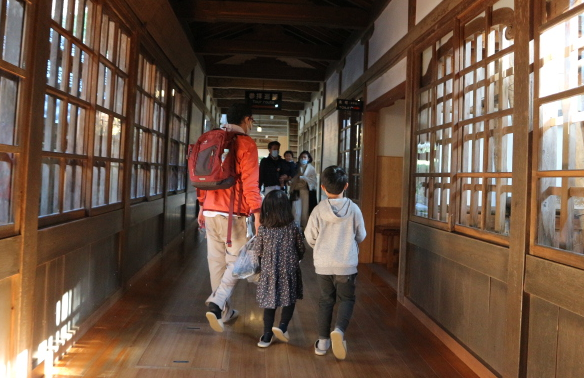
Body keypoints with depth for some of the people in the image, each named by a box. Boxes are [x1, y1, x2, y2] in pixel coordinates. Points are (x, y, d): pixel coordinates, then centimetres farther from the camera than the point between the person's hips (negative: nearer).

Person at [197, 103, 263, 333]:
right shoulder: (246, 144, -5)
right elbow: (250, 182, -12)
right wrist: (257, 213, -10)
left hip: (211, 211, 6)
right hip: (233, 213, -6)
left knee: (216, 260, 10)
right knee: (236, 261, 3)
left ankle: (224, 311, 19)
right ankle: (217, 303, -15)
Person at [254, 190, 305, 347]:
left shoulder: (262, 230, -10)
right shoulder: (293, 228, -10)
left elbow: (258, 252, -2)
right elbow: (301, 249, 1)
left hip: (269, 272, 1)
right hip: (290, 271, 0)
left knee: (270, 302, 12)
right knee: (290, 300, 16)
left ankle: (267, 336, 17)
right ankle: (283, 326, -1)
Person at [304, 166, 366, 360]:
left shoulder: (319, 209, -9)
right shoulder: (353, 209, -8)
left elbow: (310, 237, -2)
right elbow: (361, 236, 3)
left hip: (323, 264, 1)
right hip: (347, 264, -1)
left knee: (326, 300, 15)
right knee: (347, 299, 14)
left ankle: (323, 341, 20)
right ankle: (339, 330, -9)